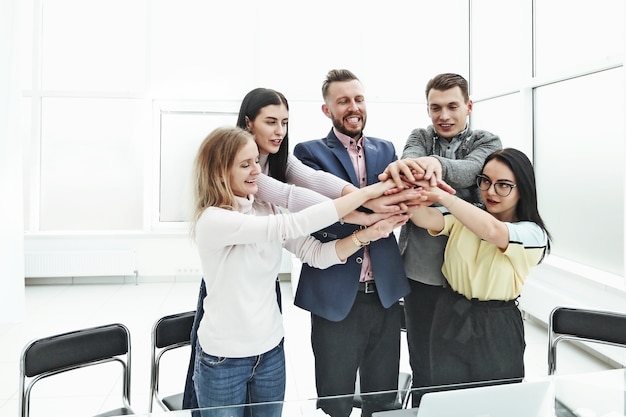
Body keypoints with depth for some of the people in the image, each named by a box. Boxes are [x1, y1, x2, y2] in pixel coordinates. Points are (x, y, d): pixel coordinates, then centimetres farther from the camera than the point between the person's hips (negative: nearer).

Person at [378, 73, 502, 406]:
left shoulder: (487, 143, 2)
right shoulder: (419, 137, 6)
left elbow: (468, 171, -21)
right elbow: (411, 158, -19)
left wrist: (435, 163, -44)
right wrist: (404, 165, -45)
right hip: (420, 271, 1)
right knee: (423, 367, 12)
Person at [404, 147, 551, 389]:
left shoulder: (532, 233, -11)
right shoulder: (465, 216, 1)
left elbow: (491, 230, -32)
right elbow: (427, 219, -19)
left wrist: (443, 195, -32)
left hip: (497, 330, -2)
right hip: (451, 321, 3)